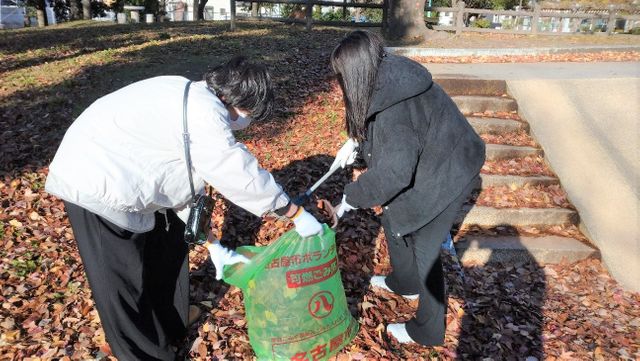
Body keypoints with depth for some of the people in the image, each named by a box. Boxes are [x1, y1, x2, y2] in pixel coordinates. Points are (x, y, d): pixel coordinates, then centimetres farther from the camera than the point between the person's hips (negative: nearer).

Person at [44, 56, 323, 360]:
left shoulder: (193, 101, 4)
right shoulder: (204, 114, -27)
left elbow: (186, 180, 7)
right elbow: (244, 176, -22)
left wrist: (213, 245, 8)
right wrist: (298, 214, -9)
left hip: (114, 171, 11)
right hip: (96, 186, -11)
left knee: (168, 242, 24)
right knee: (121, 280, 5)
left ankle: (170, 323, 46)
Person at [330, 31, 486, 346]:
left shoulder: (394, 103, -33)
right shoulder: (389, 79, -4)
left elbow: (394, 171, -34)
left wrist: (350, 199, -23)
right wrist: (356, 143, 13)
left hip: (446, 175, -9)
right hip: (426, 165, 9)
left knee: (424, 248, 2)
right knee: (394, 221, 21)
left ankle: (428, 331, 23)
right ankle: (405, 283, 45)